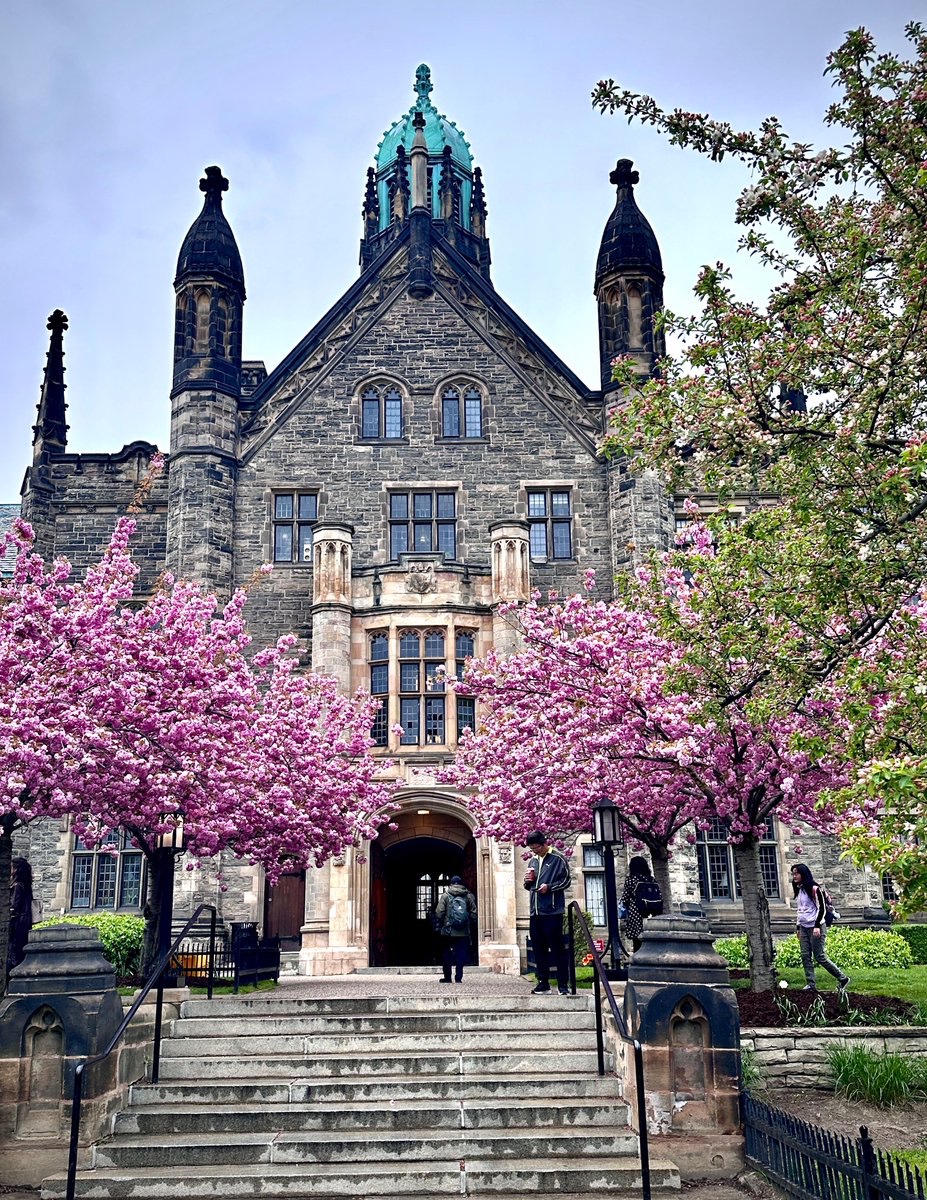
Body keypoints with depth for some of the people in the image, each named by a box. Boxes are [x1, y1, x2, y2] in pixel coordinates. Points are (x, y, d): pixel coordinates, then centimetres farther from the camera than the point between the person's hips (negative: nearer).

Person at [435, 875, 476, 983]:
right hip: (463, 932, 1)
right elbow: (473, 914, -1)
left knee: (446, 955, 11)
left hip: (448, 932, -1)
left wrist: (439, 926, 5)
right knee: (461, 955, 6)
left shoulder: (446, 895, -4)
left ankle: (447, 977, 13)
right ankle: (458, 977, 2)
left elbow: (439, 913, -8)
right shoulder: (468, 896, 2)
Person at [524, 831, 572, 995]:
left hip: (552, 911, -7)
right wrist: (528, 881, 4)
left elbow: (566, 881, -5)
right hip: (535, 912, 7)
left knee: (558, 949, -5)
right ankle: (543, 982, 18)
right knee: (539, 949, 10)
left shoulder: (557, 859, -3)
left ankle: (563, 984, -1)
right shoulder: (532, 861, 18)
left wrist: (549, 887, -17)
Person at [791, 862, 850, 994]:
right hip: (803, 927, 8)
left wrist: (817, 926, -19)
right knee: (805, 956, 0)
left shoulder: (814, 889, -10)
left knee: (820, 957, -6)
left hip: (815, 927, -8)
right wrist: (798, 927, 16)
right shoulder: (799, 890, 13)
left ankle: (843, 979, 6)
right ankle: (811, 984, 2)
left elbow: (821, 908, -13)